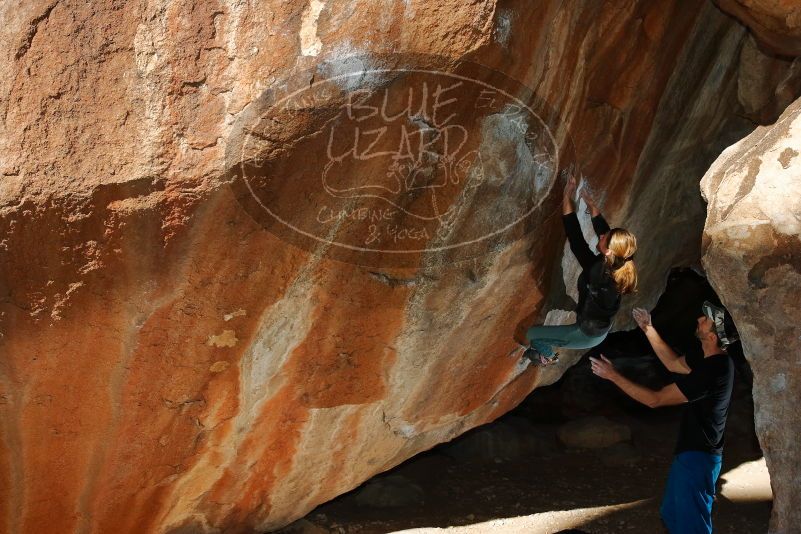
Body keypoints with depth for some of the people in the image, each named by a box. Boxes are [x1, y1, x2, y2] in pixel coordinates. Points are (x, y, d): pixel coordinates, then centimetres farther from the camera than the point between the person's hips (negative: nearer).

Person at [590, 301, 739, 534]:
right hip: (691, 452, 10)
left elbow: (655, 399, -25)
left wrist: (613, 376, -18)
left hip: (697, 457, -10)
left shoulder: (711, 371, -29)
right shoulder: (713, 359, 1)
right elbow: (674, 363, 20)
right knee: (672, 515, 24)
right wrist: (648, 329, 12)